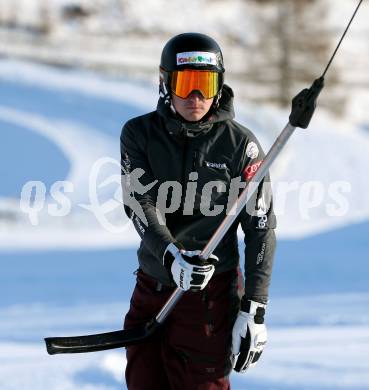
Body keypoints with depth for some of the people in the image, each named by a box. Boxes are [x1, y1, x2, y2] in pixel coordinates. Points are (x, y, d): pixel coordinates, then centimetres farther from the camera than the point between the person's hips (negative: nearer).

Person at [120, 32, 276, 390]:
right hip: (151, 289, 4)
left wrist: (254, 310, -12)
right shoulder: (140, 134, 0)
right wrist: (171, 256, -32)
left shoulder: (240, 144, -7)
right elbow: (140, 203, -12)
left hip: (211, 293, -4)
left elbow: (261, 230, -6)